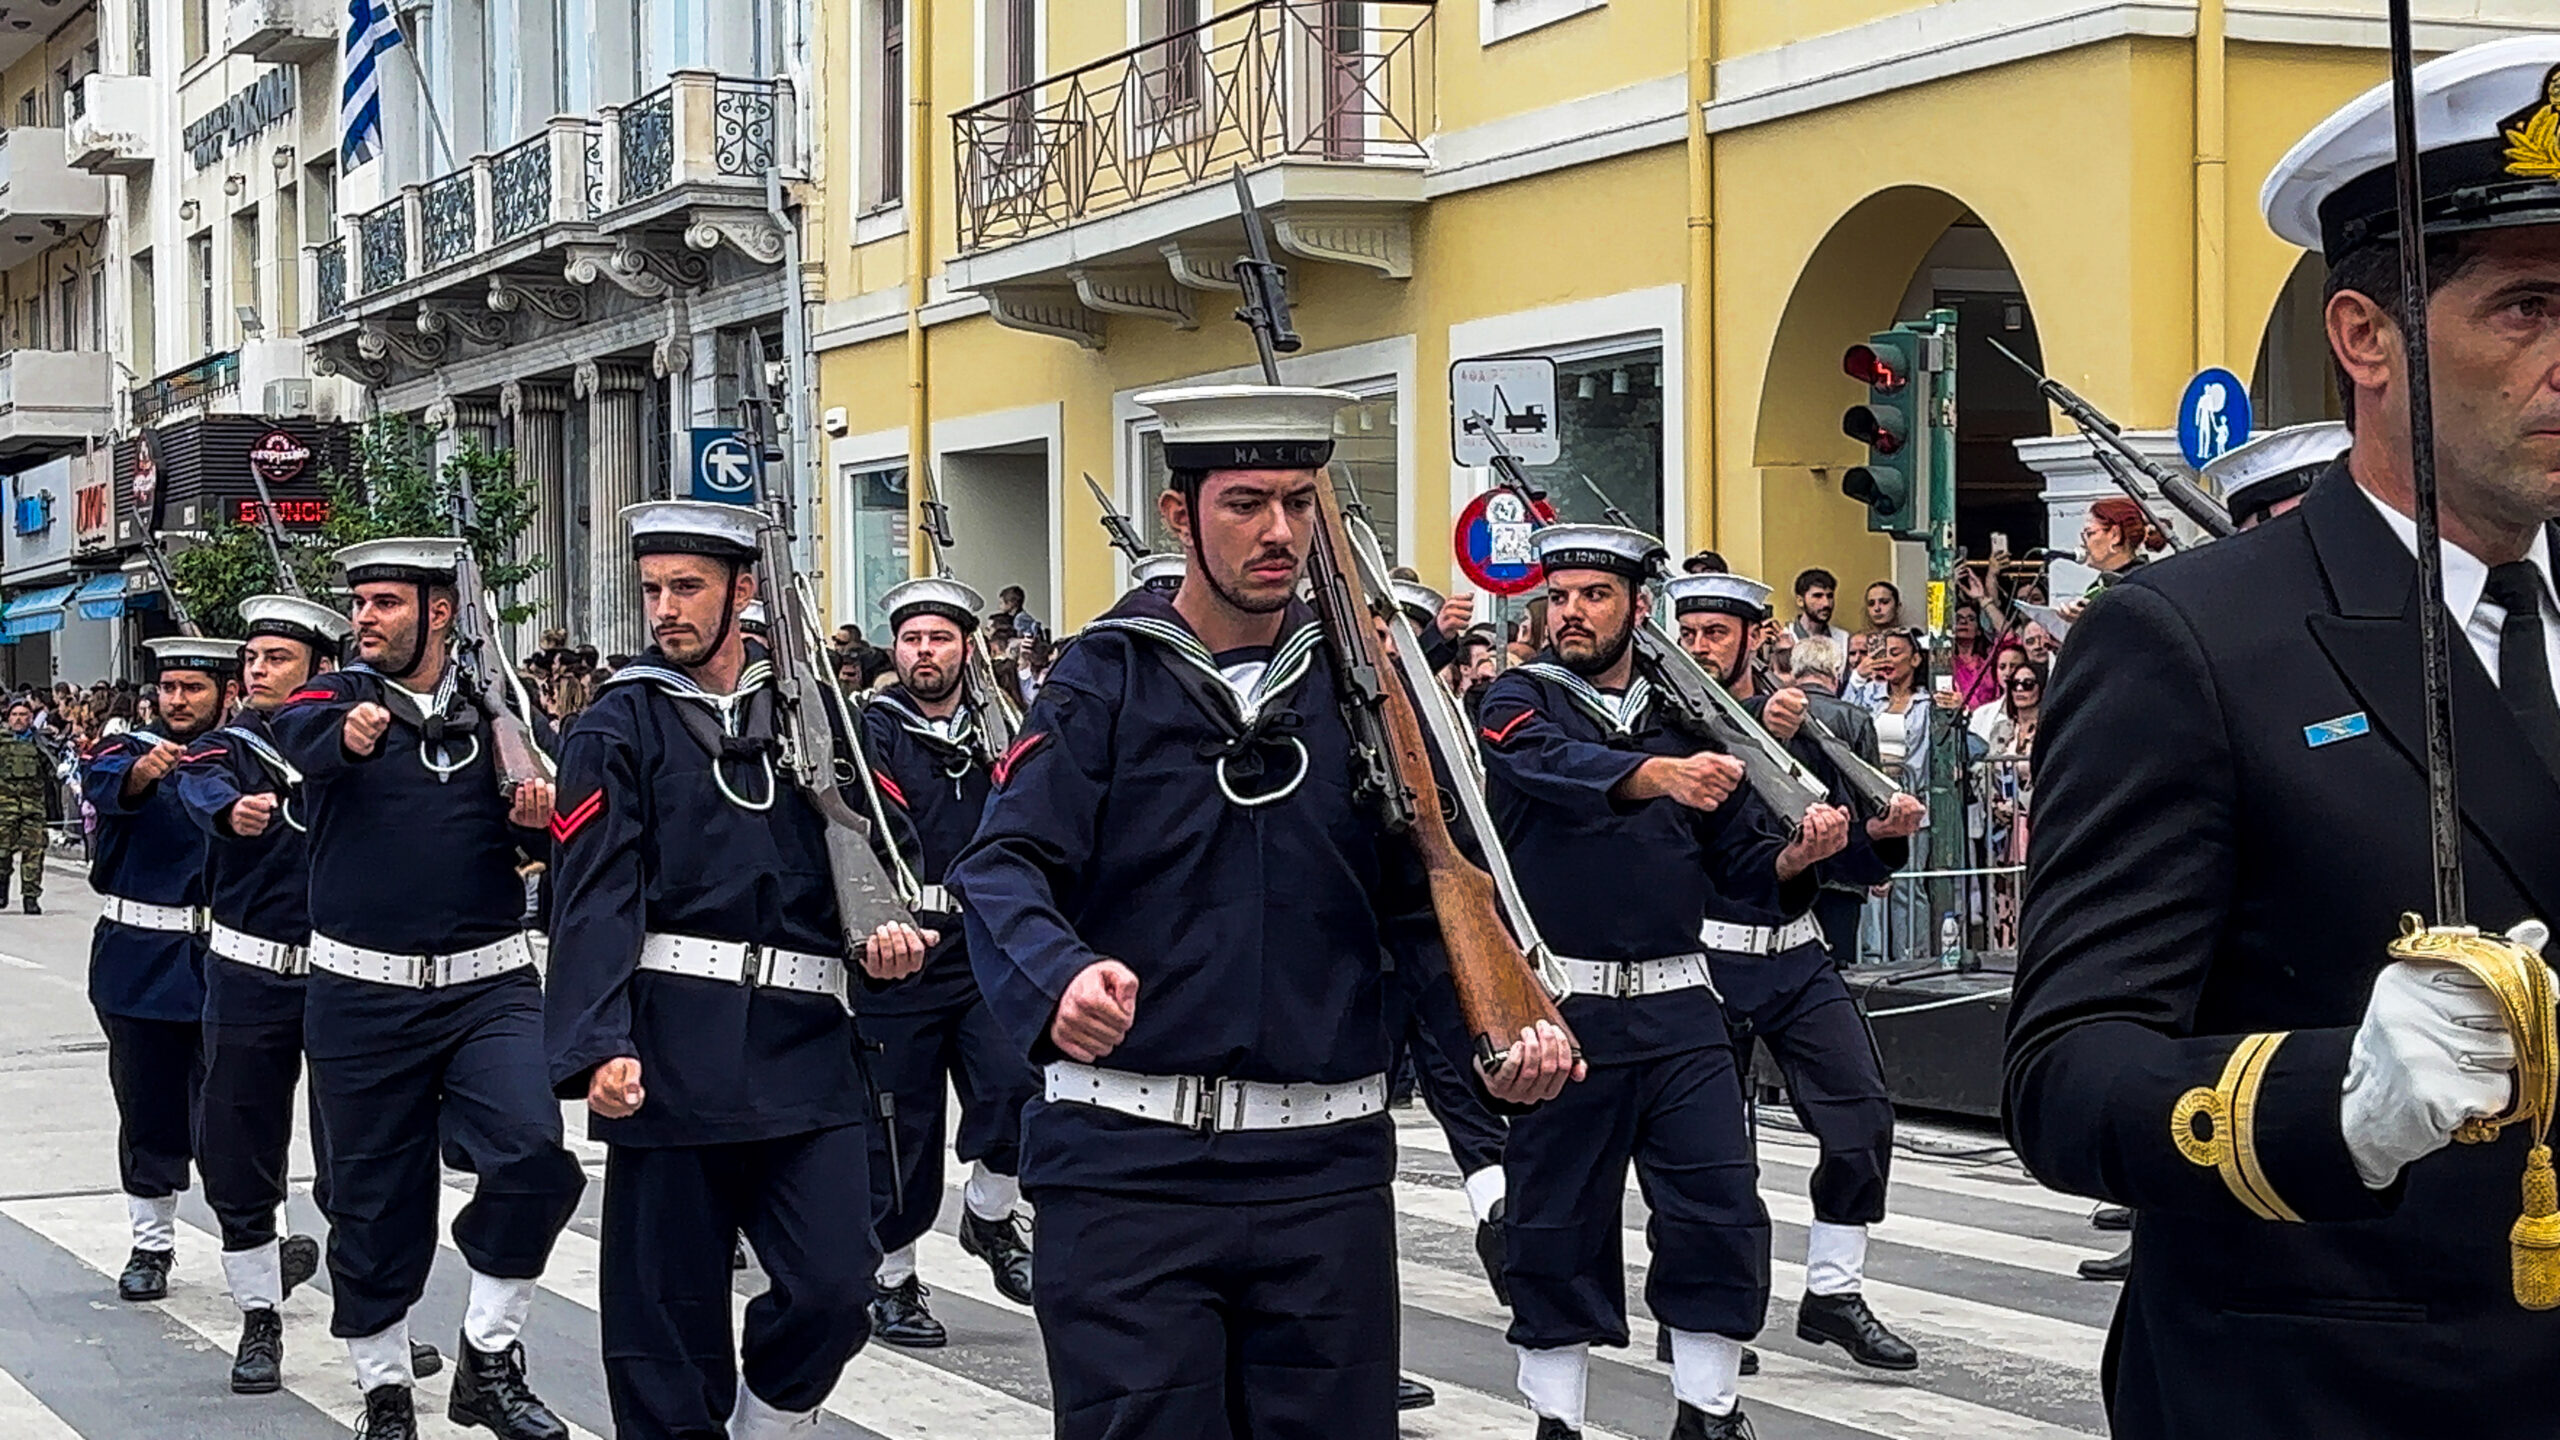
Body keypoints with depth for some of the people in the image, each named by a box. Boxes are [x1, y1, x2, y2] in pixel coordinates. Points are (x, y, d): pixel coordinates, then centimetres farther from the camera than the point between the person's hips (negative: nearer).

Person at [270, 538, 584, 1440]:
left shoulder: (497, 711, 7)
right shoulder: (339, 696, 1)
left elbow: (546, 846, 10)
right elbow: (301, 734, -23)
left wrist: (537, 817, -14)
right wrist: (346, 733, -46)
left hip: (490, 986, 1)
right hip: (363, 997, 0)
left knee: (535, 1152, -19)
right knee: (373, 1199, 6)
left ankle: (491, 1358, -2)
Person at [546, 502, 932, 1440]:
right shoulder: (617, 729, 3)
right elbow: (594, 900, -6)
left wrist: (888, 931, -3)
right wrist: (598, 1047, -18)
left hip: (806, 1045, 3)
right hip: (673, 1052, -3)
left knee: (833, 1287, -5)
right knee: (668, 1304, 0)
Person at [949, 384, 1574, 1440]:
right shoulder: (1107, 680, 0)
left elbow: (1428, 897, 6)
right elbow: (1005, 866, -12)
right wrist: (1059, 979, -34)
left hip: (1324, 1166, 3)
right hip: (1129, 1163, -3)